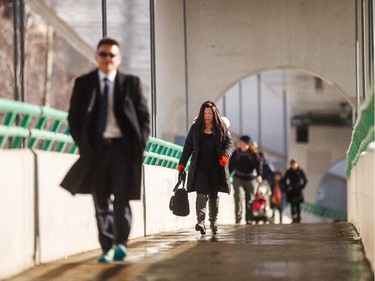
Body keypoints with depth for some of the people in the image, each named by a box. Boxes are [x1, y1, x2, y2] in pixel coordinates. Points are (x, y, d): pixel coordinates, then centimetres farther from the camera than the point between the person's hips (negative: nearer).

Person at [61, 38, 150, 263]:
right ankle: (107, 249, 10)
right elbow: (74, 117, 9)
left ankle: (121, 244, 2)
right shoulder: (83, 83, 7)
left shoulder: (131, 83, 5)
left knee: (122, 199, -9)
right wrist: (83, 144, -1)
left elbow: (144, 116, 6)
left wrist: (139, 146, -4)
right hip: (96, 148, 2)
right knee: (101, 202, 4)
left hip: (123, 146, -2)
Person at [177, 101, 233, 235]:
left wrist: (225, 155, -17)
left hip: (216, 168, 1)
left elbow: (229, 143, 3)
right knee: (201, 194, -15)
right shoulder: (195, 128, 7)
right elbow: (188, 147, 11)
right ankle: (200, 221, -26)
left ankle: (213, 222, 18)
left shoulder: (221, 129, 6)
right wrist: (182, 163, 4)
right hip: (200, 168, -1)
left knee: (214, 196, 8)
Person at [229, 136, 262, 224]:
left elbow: (258, 164, -7)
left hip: (251, 179, -1)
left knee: (250, 199, 4)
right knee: (238, 196, -15)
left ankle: (249, 219, 12)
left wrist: (259, 175, -21)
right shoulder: (236, 153, 6)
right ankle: (238, 217, -15)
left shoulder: (253, 153, -1)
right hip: (238, 178, 1)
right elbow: (231, 164, 10)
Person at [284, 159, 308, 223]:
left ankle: (298, 217, 11)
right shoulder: (288, 172, 0)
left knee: (298, 204, 4)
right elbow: (285, 180, 10)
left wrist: (302, 187, -3)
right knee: (292, 204, -9)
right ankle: (294, 217, -12)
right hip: (291, 191, 0)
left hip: (298, 190, 0)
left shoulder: (300, 171, -2)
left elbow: (305, 180, 6)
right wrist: (288, 187, -2)